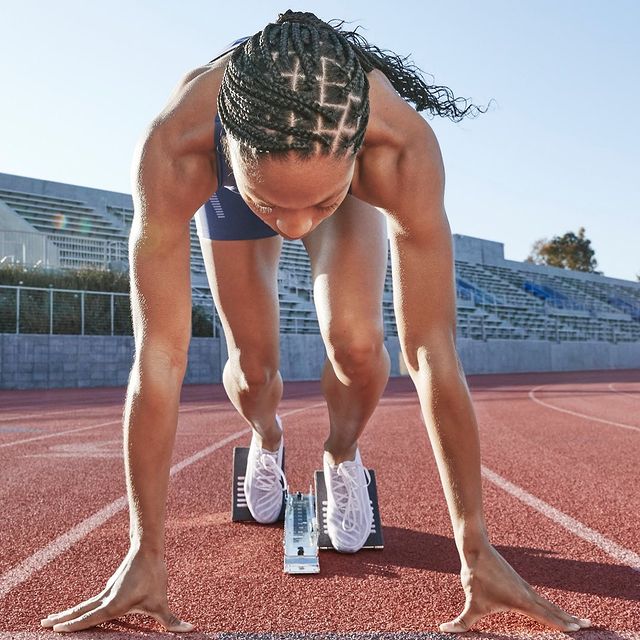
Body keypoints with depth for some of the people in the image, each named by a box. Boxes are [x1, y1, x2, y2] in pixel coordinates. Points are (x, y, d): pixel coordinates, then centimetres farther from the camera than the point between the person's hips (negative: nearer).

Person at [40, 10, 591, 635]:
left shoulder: (403, 147, -45)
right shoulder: (172, 150, -45)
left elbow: (432, 352, -41)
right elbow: (159, 358, -42)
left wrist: (476, 548, -33)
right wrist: (145, 555, -34)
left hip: (354, 177, 0)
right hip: (227, 185, 1)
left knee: (356, 346, -22)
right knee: (252, 366, -2)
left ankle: (342, 456, 13)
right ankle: (266, 440, 37)